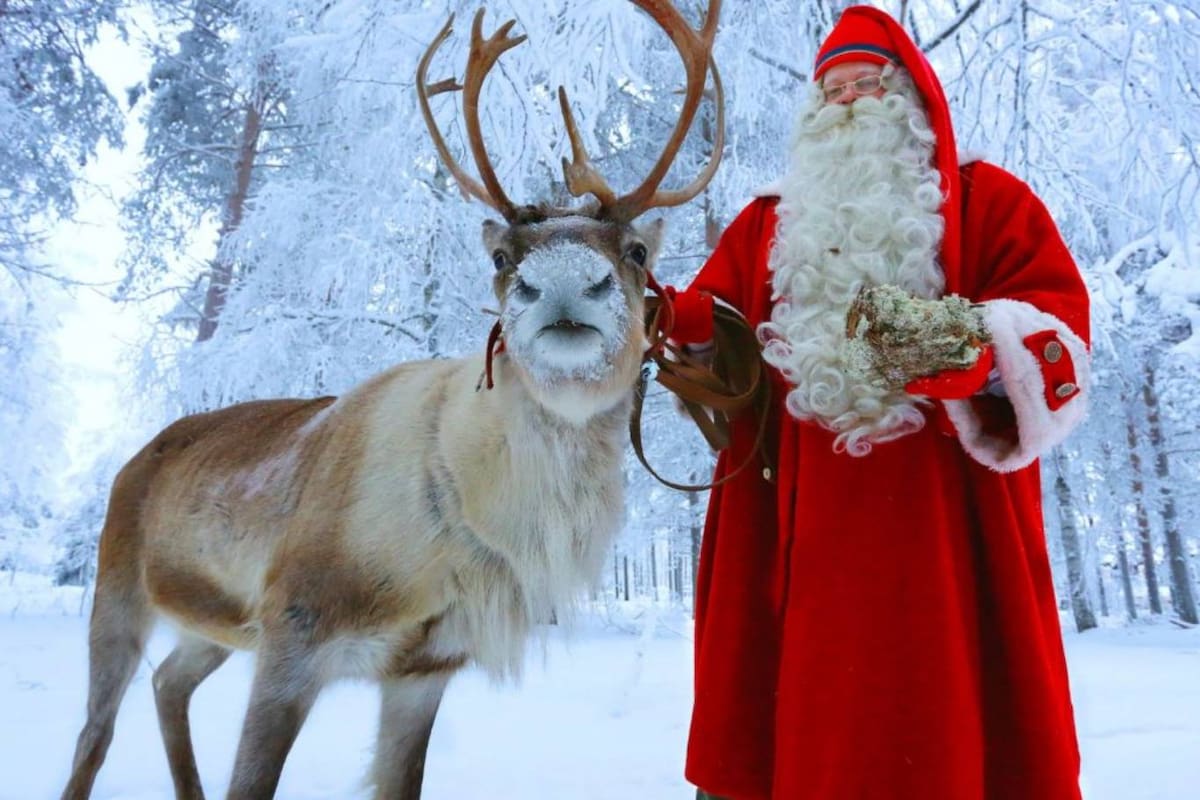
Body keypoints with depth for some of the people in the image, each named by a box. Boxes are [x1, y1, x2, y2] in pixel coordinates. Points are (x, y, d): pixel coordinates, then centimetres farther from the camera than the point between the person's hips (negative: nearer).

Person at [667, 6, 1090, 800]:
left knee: (936, 695, -2)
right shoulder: (768, 222, 22)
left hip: (942, 505, -2)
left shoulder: (988, 199, 12)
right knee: (809, 700, 5)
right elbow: (705, 321, 10)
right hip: (799, 518, 3)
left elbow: (1059, 317, -2)